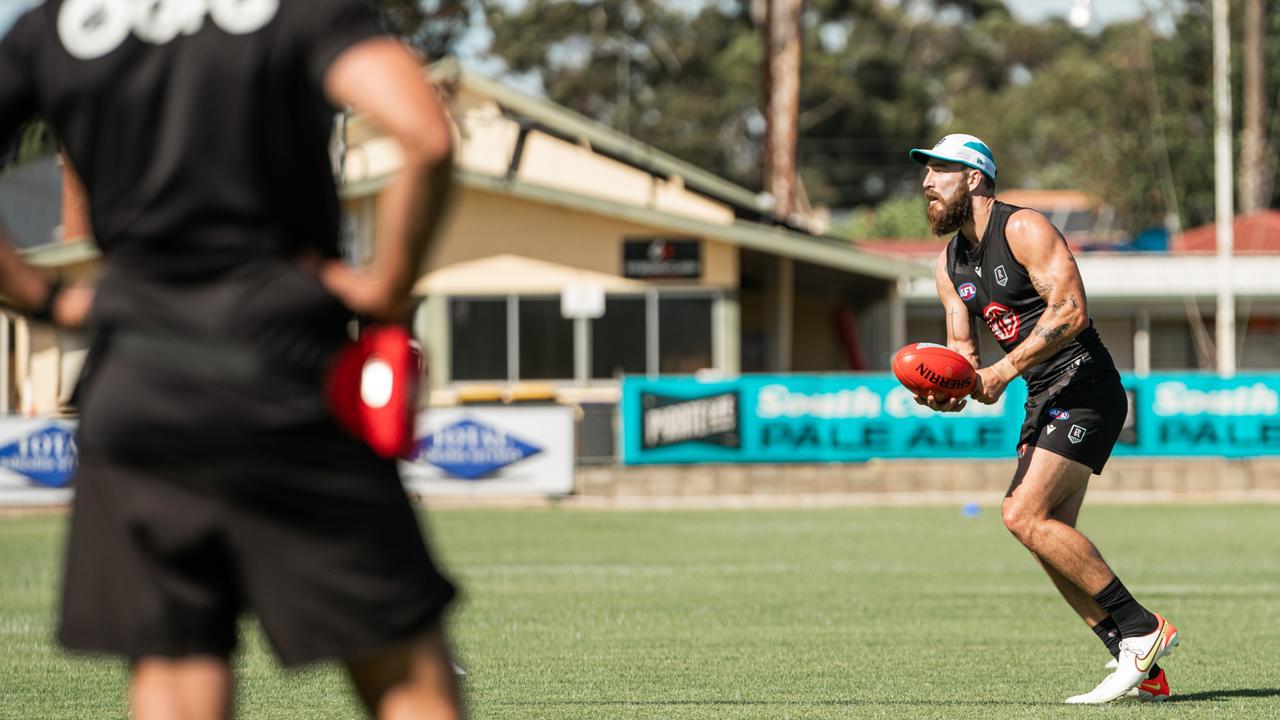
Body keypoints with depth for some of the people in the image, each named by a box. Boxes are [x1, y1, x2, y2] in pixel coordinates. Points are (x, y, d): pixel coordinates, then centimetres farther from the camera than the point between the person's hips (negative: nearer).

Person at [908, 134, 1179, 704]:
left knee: (1025, 516, -20)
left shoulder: (1024, 229, -11)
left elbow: (1071, 312, -21)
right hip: (1045, 401, 9)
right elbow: (962, 349, 15)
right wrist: (948, 390, -7)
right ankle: (1143, 670, 4)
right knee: (1052, 539, 3)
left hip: (1084, 386, -9)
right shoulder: (949, 265, 15)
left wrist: (1005, 370, -23)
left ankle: (1141, 628, -15)